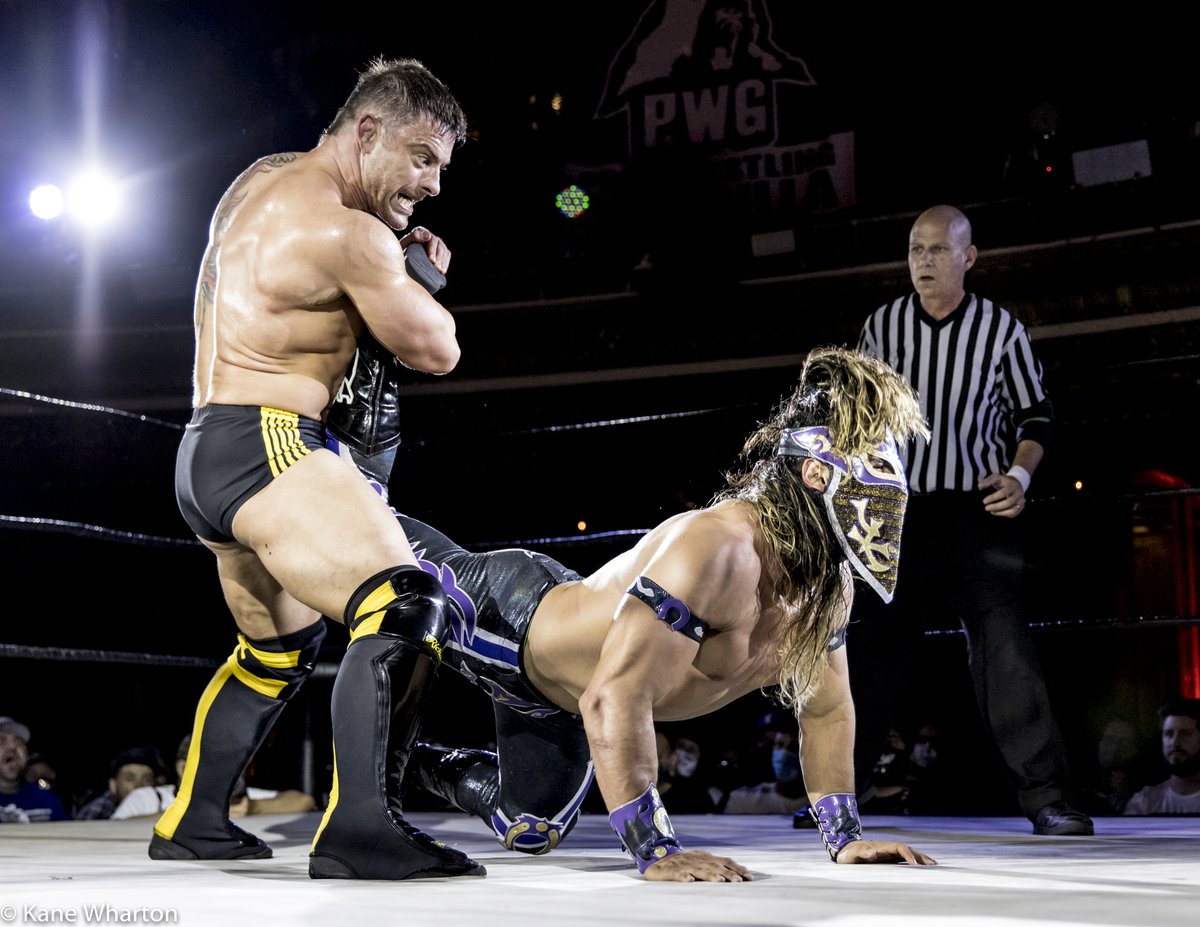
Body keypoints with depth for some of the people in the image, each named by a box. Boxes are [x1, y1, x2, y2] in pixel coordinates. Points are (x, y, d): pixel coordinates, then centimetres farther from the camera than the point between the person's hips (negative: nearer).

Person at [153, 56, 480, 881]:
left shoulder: (266, 180, 17)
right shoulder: (347, 233, -14)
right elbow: (437, 349, -6)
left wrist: (399, 258, 19)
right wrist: (419, 278, 14)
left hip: (210, 452, 11)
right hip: (264, 448, -11)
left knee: (277, 648, 26)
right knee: (405, 607, -25)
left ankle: (194, 822, 34)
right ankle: (361, 828, -36)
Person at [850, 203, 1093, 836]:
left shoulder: (1001, 329, -1)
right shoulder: (881, 326, 3)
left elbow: (1035, 414, 7)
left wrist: (1020, 475, -10)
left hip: (978, 511, -2)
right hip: (898, 511, 2)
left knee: (1004, 650, -12)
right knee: (871, 653, 7)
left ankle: (1047, 801, -9)